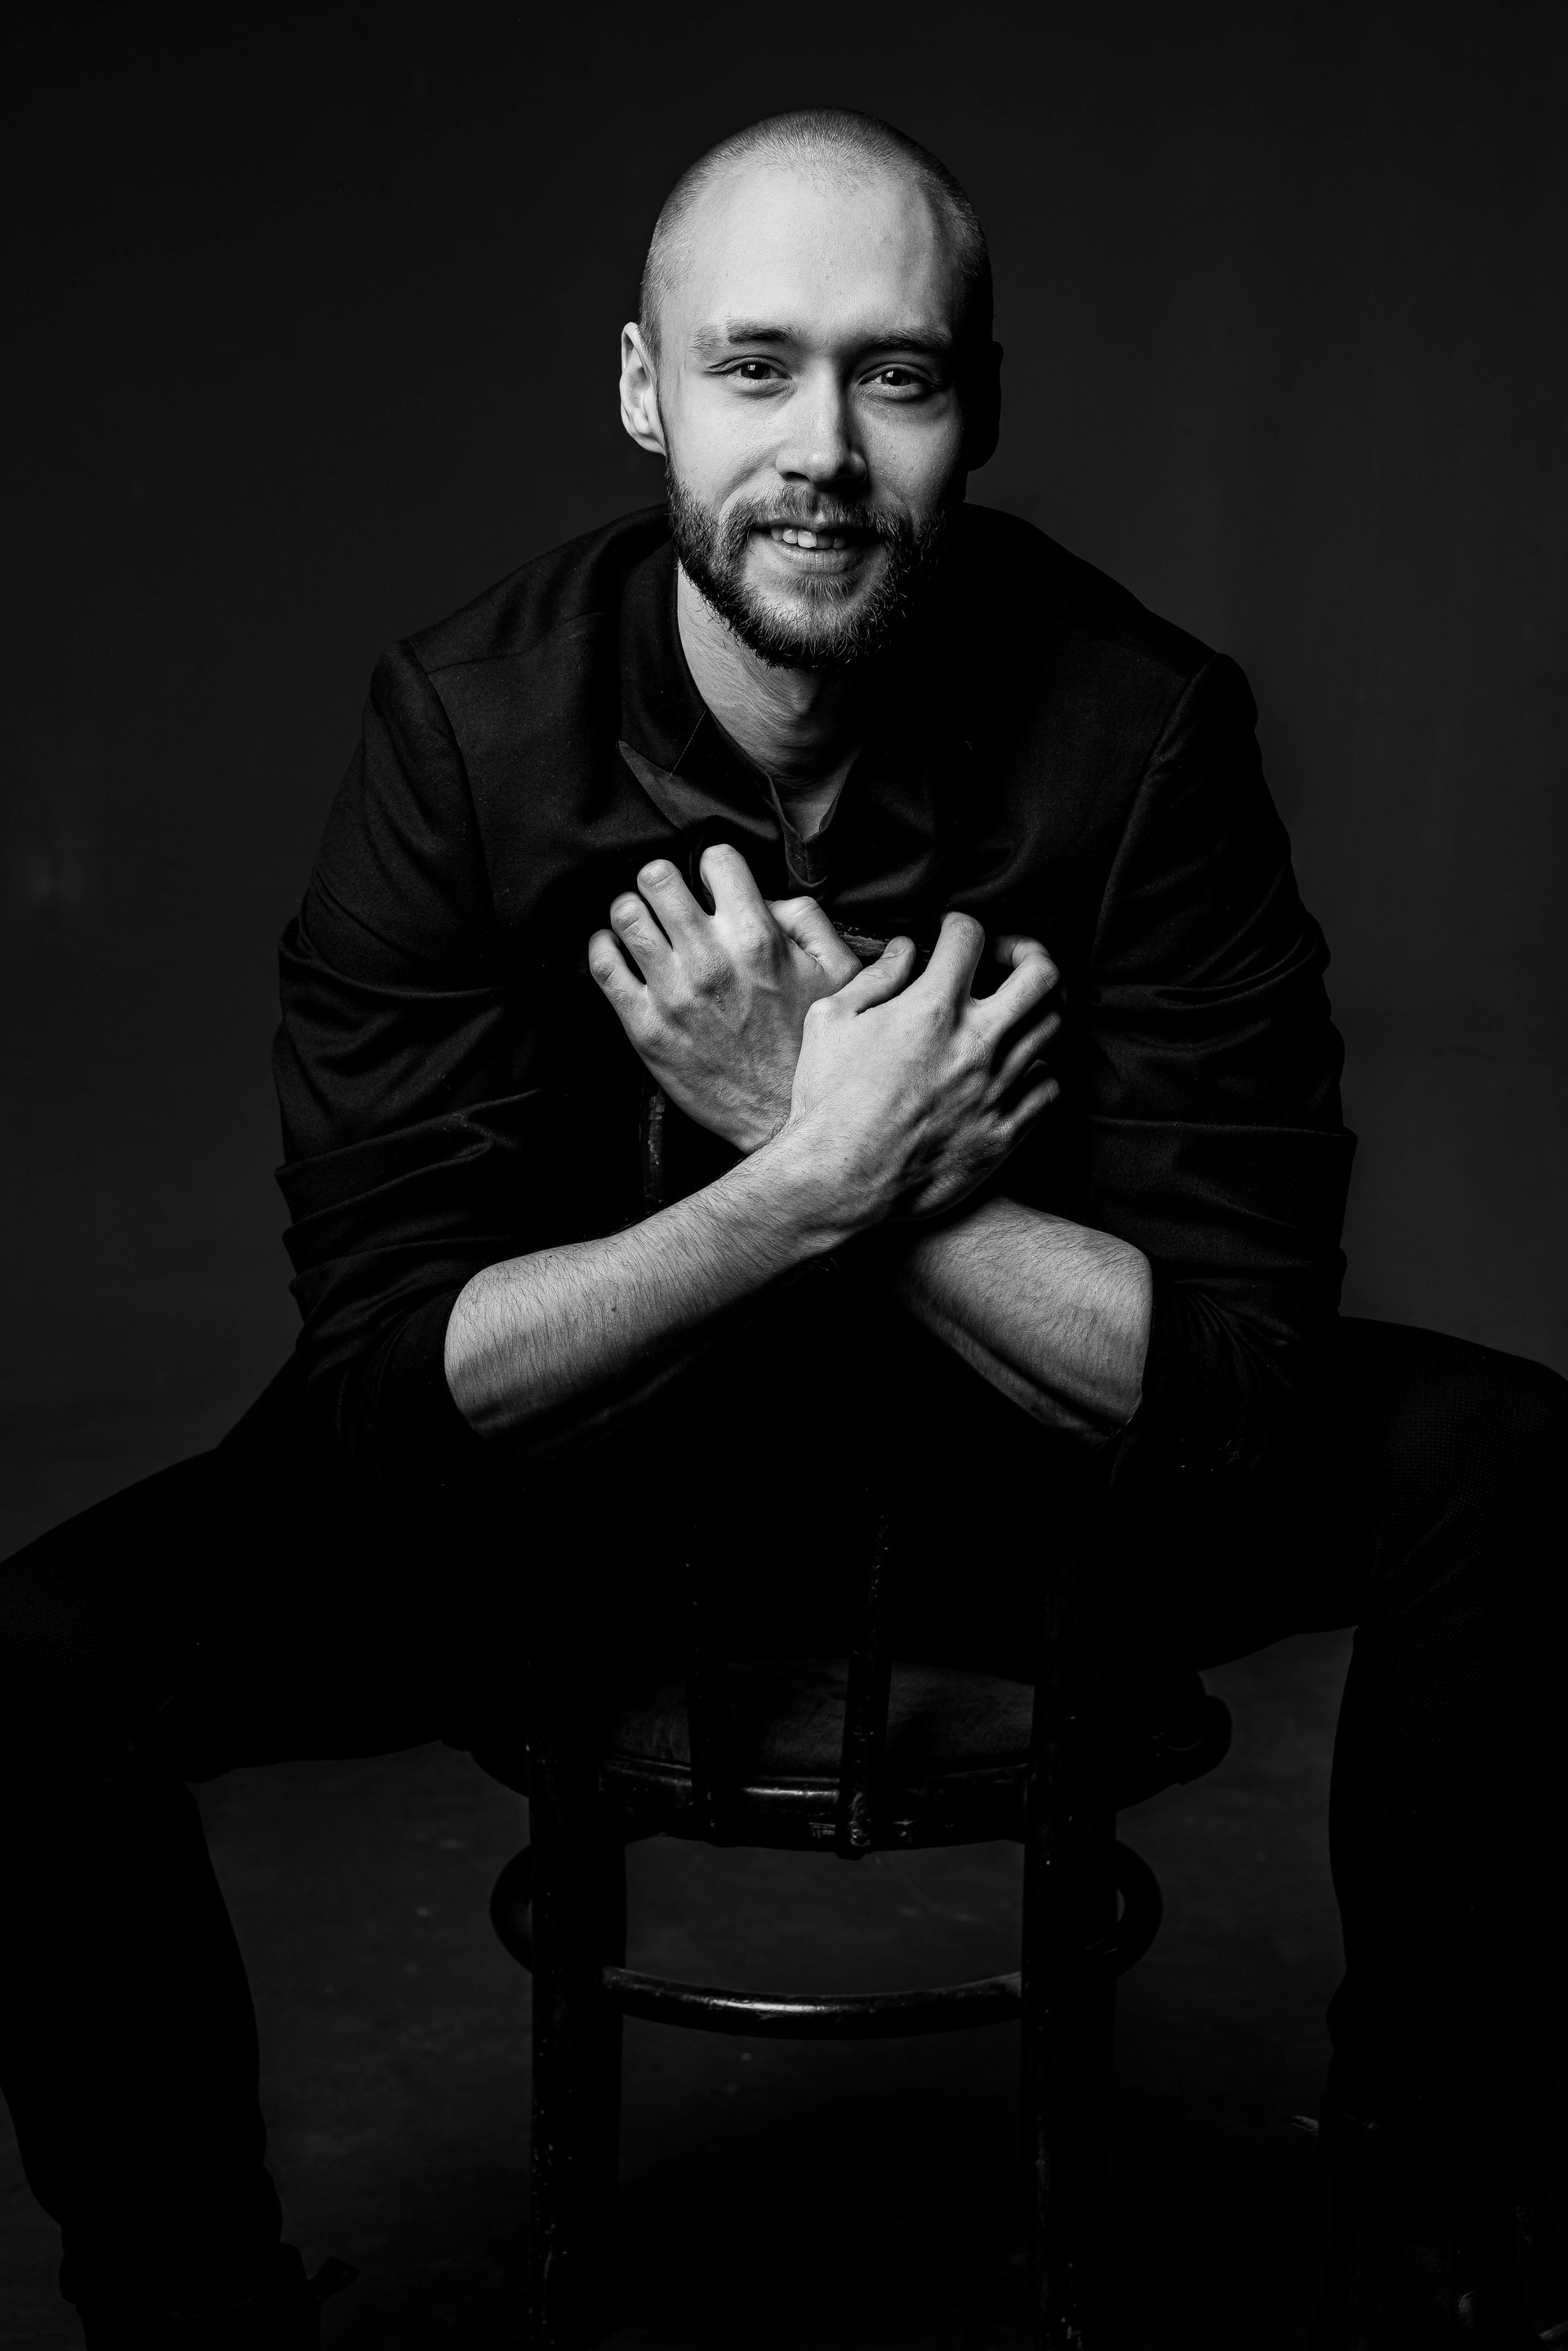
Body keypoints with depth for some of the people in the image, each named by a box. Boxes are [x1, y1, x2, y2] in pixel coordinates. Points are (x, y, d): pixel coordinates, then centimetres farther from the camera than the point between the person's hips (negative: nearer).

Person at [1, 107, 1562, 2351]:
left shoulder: (1144, 723, -17)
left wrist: (814, 1136, -29)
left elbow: (1244, 1375, -20)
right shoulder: (467, 725, -16)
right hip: (566, 1467, 0)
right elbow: (397, 1362, -19)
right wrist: (830, 1181, -31)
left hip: (1020, 1458, 1)